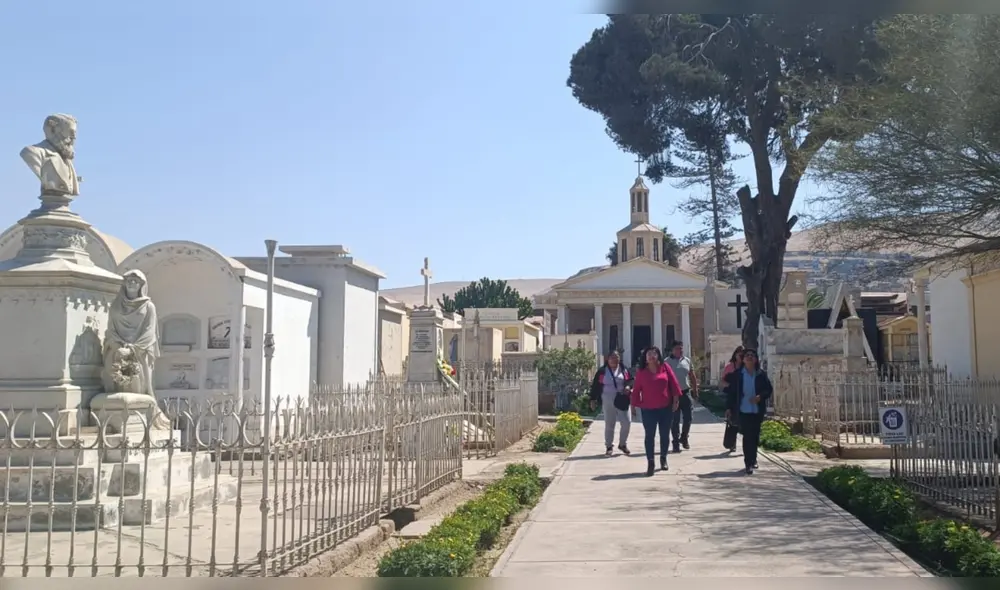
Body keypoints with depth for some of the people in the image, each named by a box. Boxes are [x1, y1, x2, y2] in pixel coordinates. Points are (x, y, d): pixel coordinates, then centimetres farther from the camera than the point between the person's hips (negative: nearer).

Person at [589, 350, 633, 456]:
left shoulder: (624, 370, 7)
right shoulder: (602, 371, 2)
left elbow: (631, 381, 9)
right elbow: (595, 385, 3)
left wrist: (628, 386, -13)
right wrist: (593, 399, -1)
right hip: (608, 402, -1)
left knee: (627, 422, -2)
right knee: (609, 425, 6)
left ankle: (623, 444, 18)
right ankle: (609, 447, 16)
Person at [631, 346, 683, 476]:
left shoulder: (665, 367, 1)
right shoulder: (641, 372, 1)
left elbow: (674, 383, 1)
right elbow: (636, 389, 4)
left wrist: (676, 400, -4)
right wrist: (635, 405, 2)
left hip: (666, 408, 1)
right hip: (648, 409, -1)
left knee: (665, 434, 9)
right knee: (649, 435, -3)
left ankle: (663, 458, 26)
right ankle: (650, 462, -1)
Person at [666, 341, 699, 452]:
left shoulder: (687, 360, 8)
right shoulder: (667, 362, -6)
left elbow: (692, 377, 15)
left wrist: (695, 390, 12)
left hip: (686, 393, 4)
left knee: (687, 418, 7)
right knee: (675, 420, 0)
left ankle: (684, 438, 29)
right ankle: (676, 442, 8)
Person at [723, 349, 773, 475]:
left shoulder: (761, 375, 2)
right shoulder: (737, 374, -2)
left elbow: (769, 389, 5)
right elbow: (731, 392, -1)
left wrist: (760, 396, -14)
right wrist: (729, 408, -4)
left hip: (757, 411, 2)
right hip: (743, 411, -2)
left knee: (755, 436, 10)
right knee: (747, 437, -5)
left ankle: (752, 460, 29)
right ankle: (749, 463, -1)